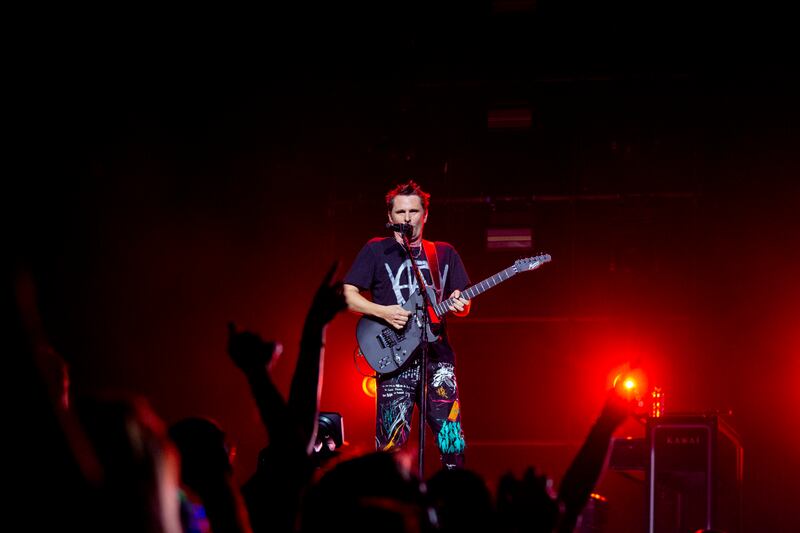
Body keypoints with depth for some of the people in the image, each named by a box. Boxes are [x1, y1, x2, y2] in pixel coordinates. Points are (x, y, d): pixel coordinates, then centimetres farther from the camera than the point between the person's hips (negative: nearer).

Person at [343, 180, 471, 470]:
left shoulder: (444, 254, 16)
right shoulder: (376, 251, 7)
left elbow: (462, 303, 18)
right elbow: (349, 294, 3)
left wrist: (460, 306, -7)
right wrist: (384, 312, -12)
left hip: (437, 356, 3)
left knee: (452, 442, -2)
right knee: (391, 445, -6)